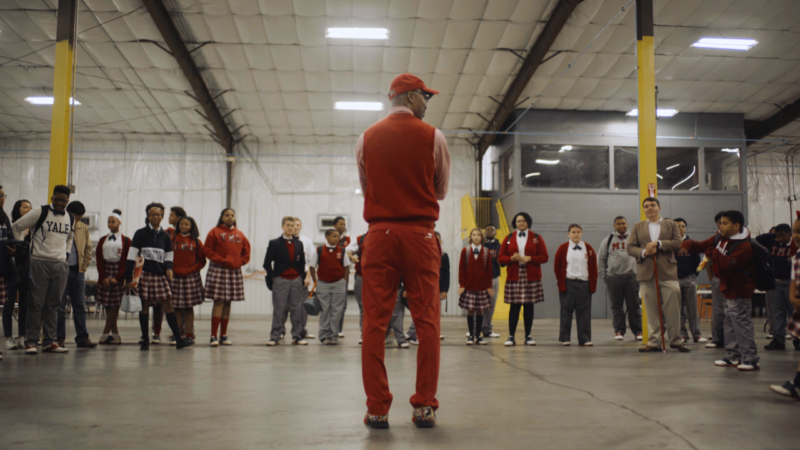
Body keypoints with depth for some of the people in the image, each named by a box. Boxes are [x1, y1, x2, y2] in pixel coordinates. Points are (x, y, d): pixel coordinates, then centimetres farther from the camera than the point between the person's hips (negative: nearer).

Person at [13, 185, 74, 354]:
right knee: (35, 304, -4)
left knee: (53, 305, 6)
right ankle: (30, 342, 2)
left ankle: (49, 342, 11)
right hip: (39, 262, -4)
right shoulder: (40, 213, -3)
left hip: (60, 265, 5)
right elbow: (16, 228, 2)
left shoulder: (71, 219, 12)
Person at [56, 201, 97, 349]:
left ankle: (82, 337, 8)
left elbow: (88, 249, 17)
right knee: (60, 305, 0)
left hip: (78, 270, 4)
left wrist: (84, 267, 7)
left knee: (80, 306, 5)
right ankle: (59, 338, 8)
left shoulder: (83, 228, 12)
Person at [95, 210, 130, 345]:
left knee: (114, 305, -8)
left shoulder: (126, 241, 3)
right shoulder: (102, 240, 12)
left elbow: (126, 261, -3)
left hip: (119, 275, -3)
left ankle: (105, 334, -5)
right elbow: (99, 260, 6)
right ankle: (115, 334, 7)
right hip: (104, 276, 4)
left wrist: (117, 278, -12)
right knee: (107, 306, 2)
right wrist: (103, 277, -7)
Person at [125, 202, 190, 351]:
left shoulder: (165, 236, 11)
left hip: (160, 275, 2)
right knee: (144, 306, 2)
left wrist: (169, 268, -5)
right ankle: (145, 341, 13)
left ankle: (179, 340, -2)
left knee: (168, 305, -2)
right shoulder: (140, 233, 2)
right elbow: (132, 256, -1)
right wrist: (128, 277, -6)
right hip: (143, 273, -2)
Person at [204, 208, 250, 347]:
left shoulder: (240, 234, 11)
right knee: (219, 302, -9)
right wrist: (220, 260, -11)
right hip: (218, 270, -4)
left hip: (235, 271, 4)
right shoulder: (215, 232, 0)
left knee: (228, 304, 8)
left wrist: (240, 262, 0)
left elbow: (246, 251, 15)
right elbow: (207, 249, -4)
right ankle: (213, 336, -7)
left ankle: (224, 335, 15)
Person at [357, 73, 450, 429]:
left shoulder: (366, 139, 8)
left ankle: (377, 408, 4)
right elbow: (441, 191, 11)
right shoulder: (433, 138, 2)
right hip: (420, 234, -1)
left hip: (379, 235, 2)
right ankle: (424, 406, 6)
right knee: (427, 322, 4)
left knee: (375, 322, 3)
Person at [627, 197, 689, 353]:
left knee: (672, 308, -4)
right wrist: (643, 252, -13)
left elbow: (678, 243, -1)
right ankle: (654, 342, 8)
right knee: (651, 309, 3)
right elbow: (630, 247, 6)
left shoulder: (671, 225, 13)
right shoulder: (638, 227, 15)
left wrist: (658, 243, -11)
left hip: (668, 271, -1)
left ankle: (675, 340, 7)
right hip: (647, 272, 1)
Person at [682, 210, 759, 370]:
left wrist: (713, 252, -19)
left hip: (740, 291, -10)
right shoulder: (720, 239, 5)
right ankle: (732, 357, 24)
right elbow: (702, 245, 9)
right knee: (730, 324, 15)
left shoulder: (744, 246, -23)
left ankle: (751, 360, -2)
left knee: (742, 324, -8)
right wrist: (687, 245, -11)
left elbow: (728, 264, -31)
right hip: (728, 288, 10)